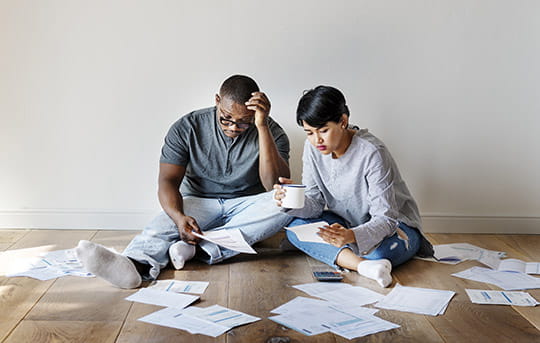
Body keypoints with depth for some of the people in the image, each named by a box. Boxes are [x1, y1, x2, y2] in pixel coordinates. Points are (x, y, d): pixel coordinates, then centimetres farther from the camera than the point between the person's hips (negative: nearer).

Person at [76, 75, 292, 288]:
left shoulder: (271, 132, -9)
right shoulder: (187, 128, -7)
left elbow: (277, 186, -21)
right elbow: (168, 181, -12)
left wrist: (262, 127, -29)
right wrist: (179, 217, -35)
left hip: (246, 208, 0)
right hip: (199, 202, 0)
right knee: (164, 224, -31)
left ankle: (199, 248, -40)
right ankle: (136, 264, -65)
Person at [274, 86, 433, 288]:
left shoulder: (372, 153, -26)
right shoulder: (313, 148, -8)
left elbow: (385, 218, -28)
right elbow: (315, 205, -7)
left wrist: (353, 236, -48)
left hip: (393, 224, -5)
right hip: (347, 224, 6)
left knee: (381, 251, -40)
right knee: (296, 227, -22)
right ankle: (363, 265, -35)